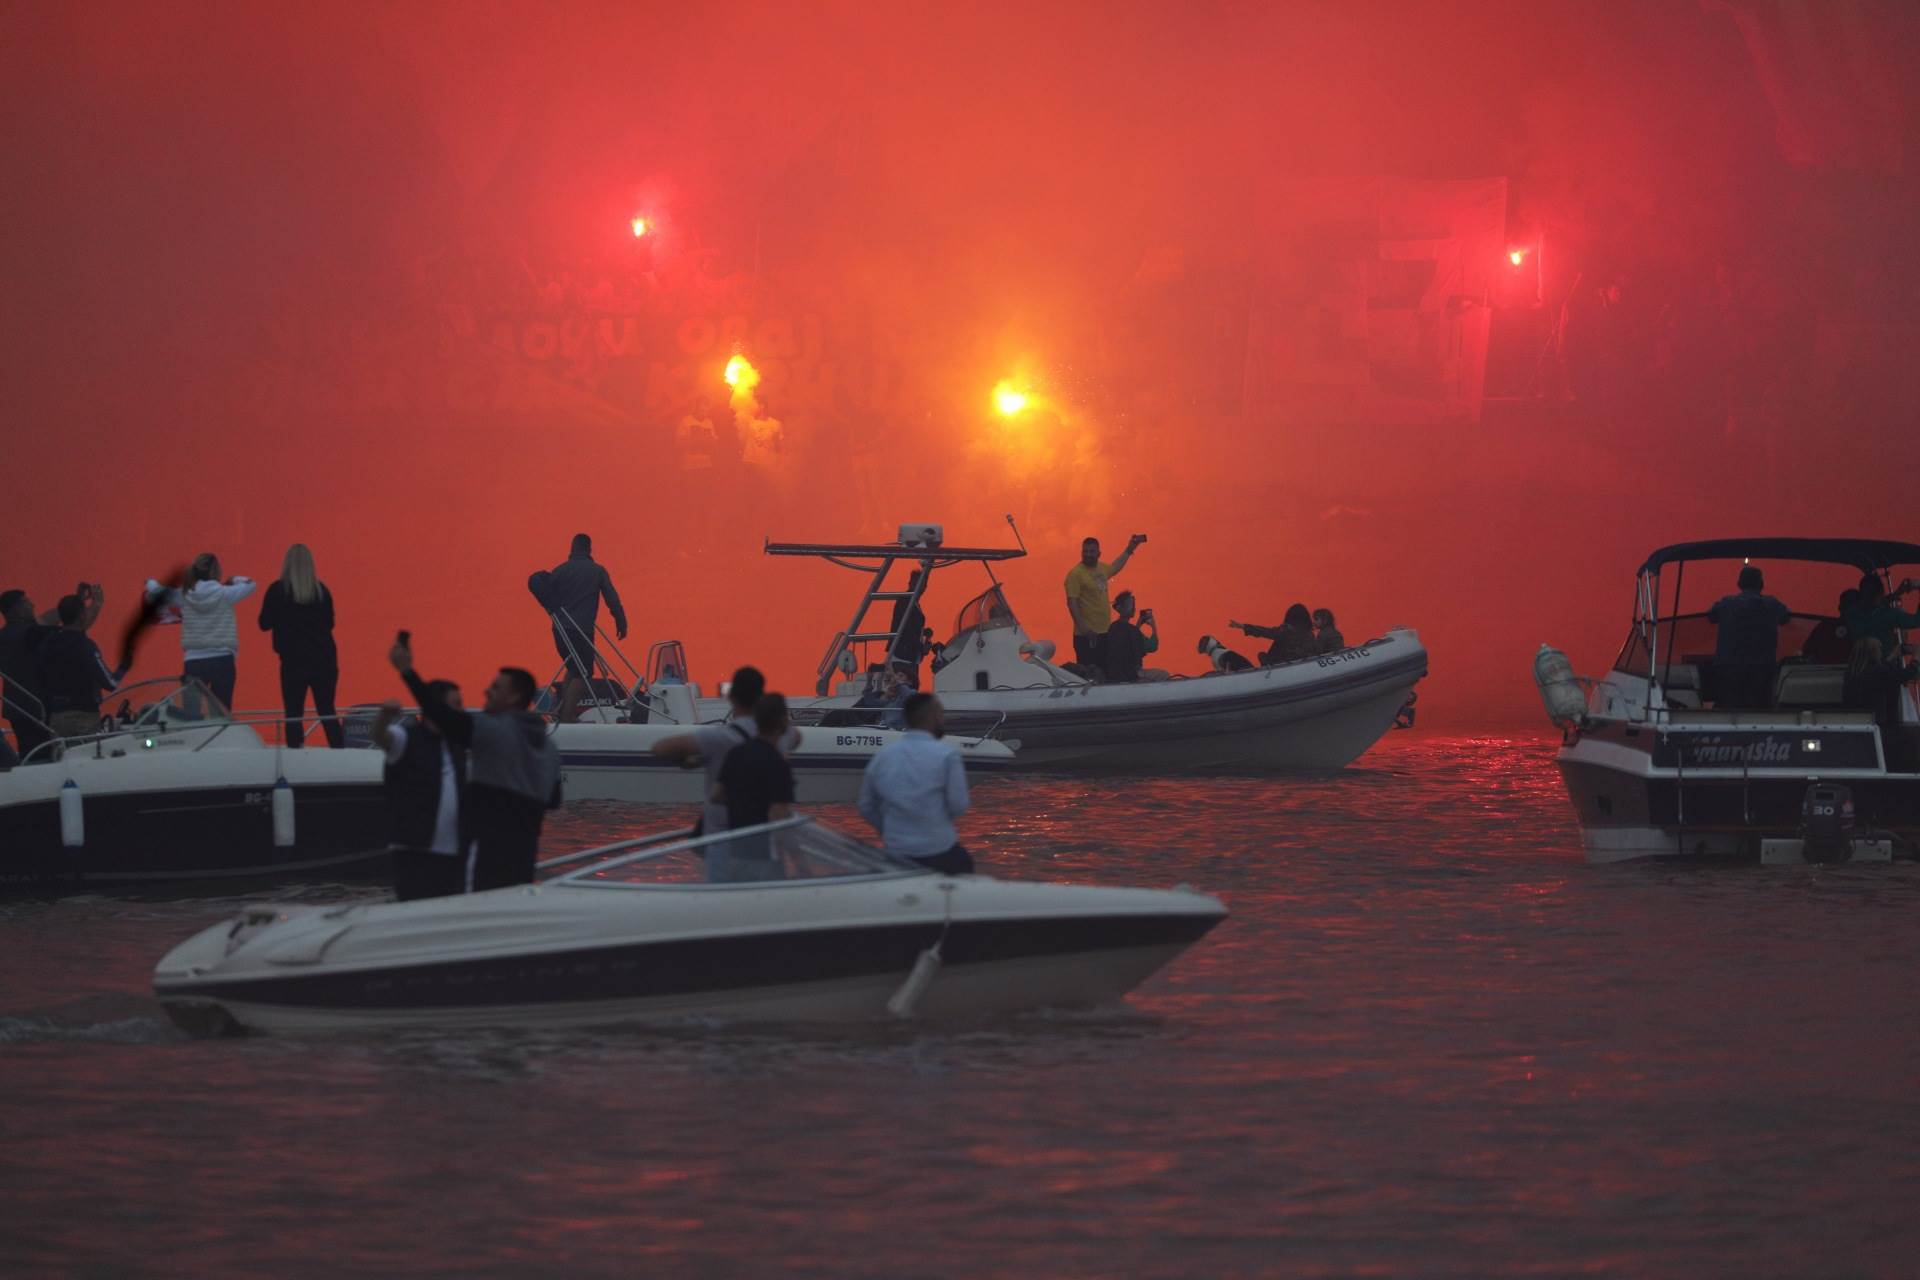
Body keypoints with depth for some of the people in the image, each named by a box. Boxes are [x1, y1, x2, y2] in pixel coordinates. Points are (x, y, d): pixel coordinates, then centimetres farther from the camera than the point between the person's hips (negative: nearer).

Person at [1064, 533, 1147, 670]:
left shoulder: (1101, 569, 13)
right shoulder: (1075, 574, -11)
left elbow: (1115, 567, 37)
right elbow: (1071, 602, -16)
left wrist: (1129, 550, 43)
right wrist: (1083, 628, -23)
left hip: (1105, 632, 8)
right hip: (1087, 635, -8)